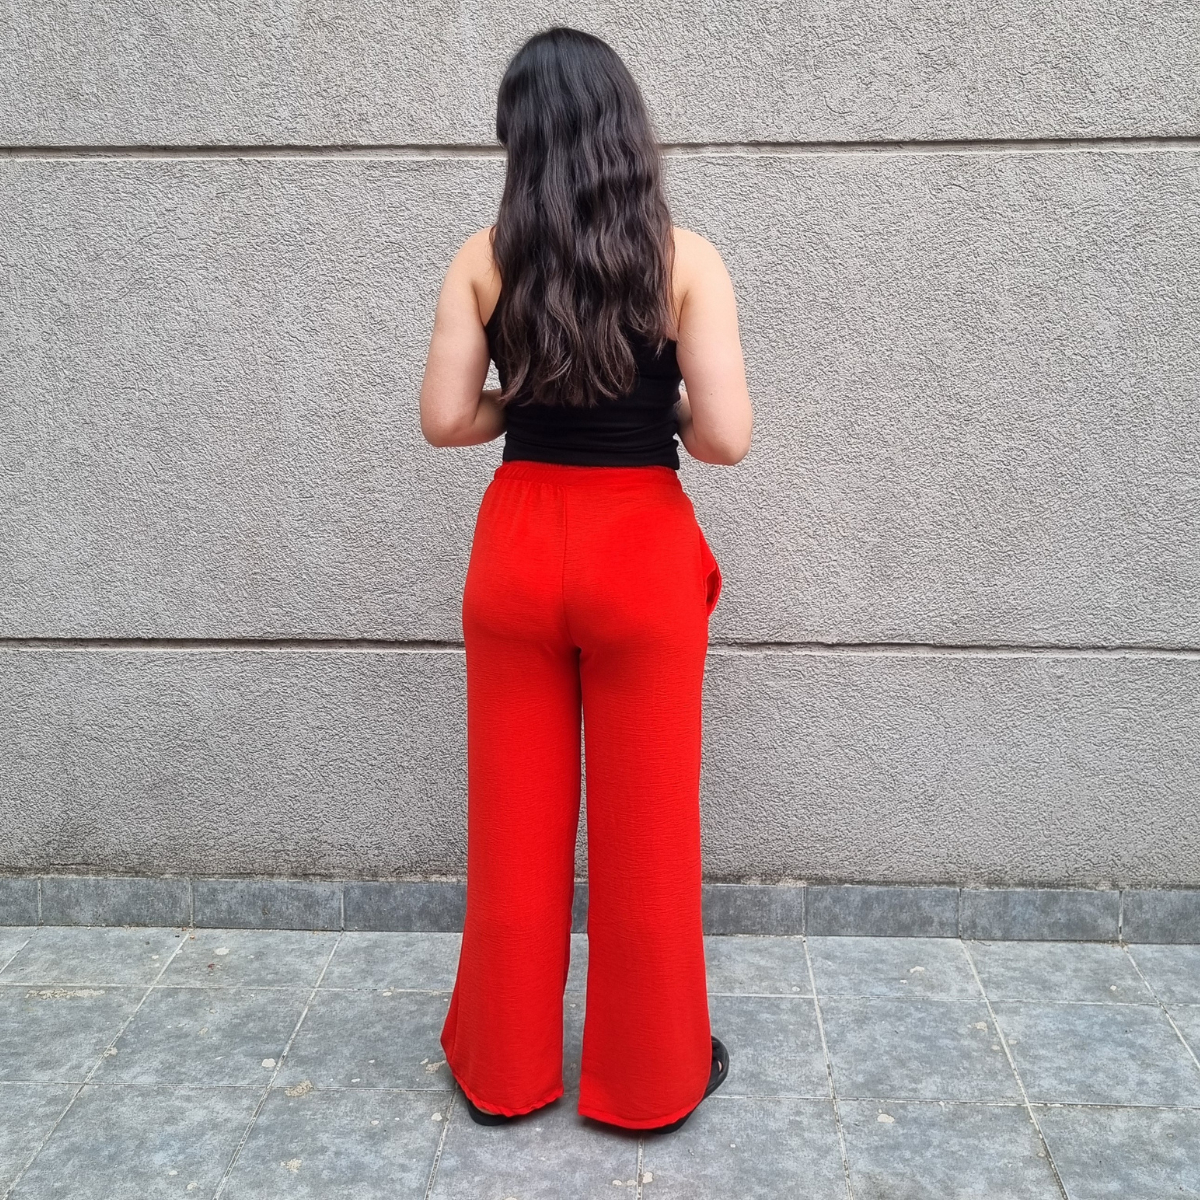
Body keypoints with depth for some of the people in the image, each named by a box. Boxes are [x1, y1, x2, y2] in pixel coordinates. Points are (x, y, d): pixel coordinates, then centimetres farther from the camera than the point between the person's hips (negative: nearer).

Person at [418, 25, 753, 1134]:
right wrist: (661, 417, 7)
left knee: (516, 822, 15)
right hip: (642, 552, -2)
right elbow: (726, 438, -14)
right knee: (645, 827, 12)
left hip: (517, 544, 2)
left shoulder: (484, 258, -2)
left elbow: (447, 419, -4)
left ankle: (505, 1069, 32)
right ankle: (649, 1076, 29)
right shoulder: (685, 258, -7)